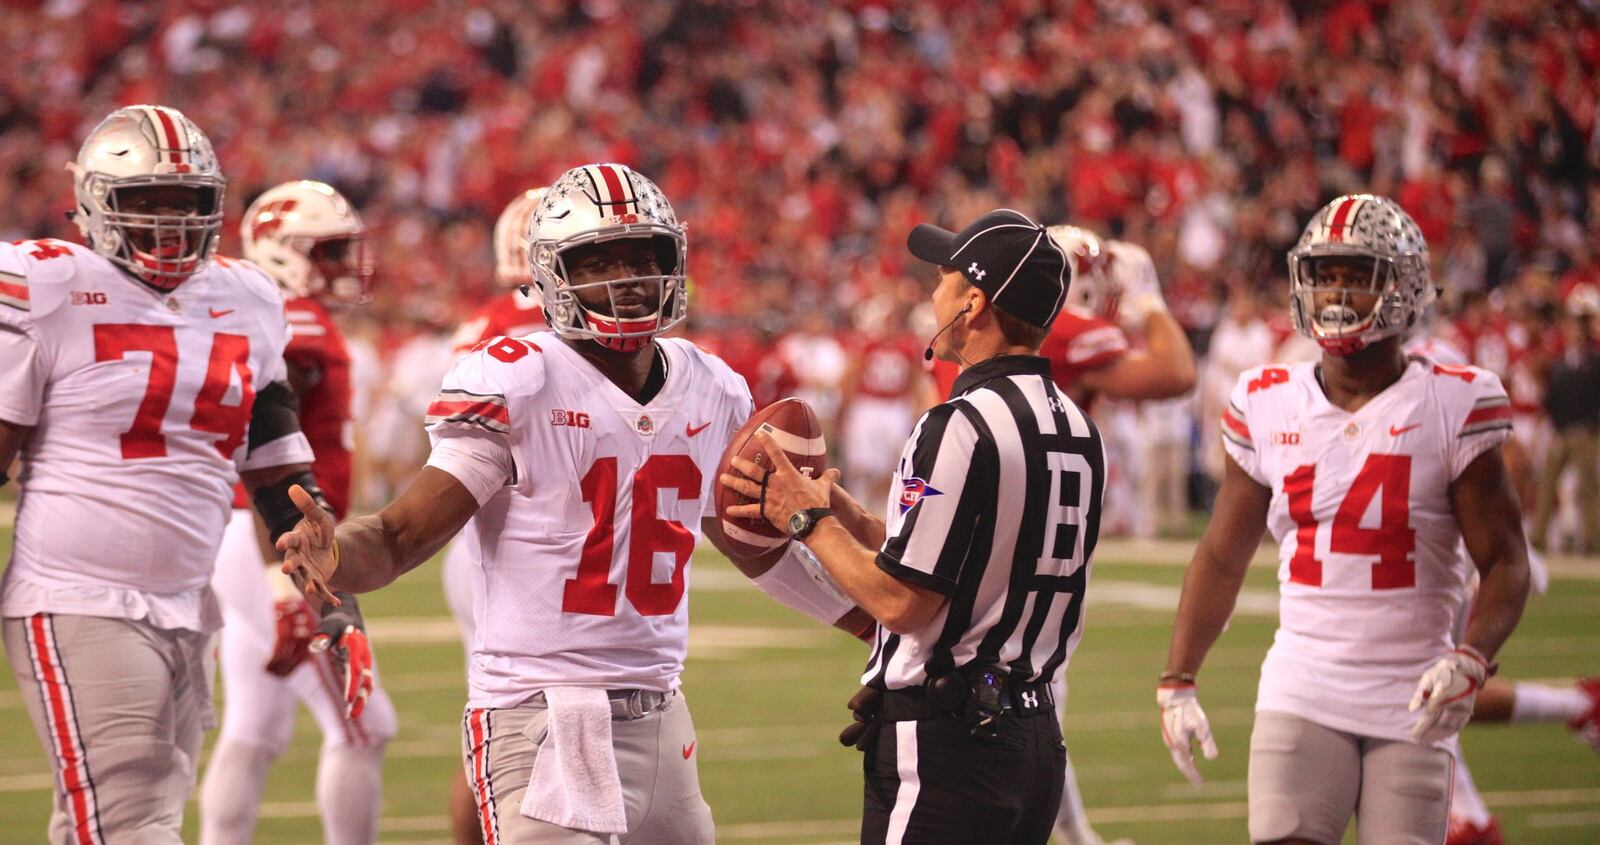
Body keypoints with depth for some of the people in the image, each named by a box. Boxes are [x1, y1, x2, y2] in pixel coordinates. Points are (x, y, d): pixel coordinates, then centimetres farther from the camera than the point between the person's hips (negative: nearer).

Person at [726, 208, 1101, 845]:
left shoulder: (963, 428, -17)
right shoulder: (1076, 428, 11)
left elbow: (903, 602, -16)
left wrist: (810, 521, -3)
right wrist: (840, 511, 15)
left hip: (945, 743, -9)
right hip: (1036, 737, 9)